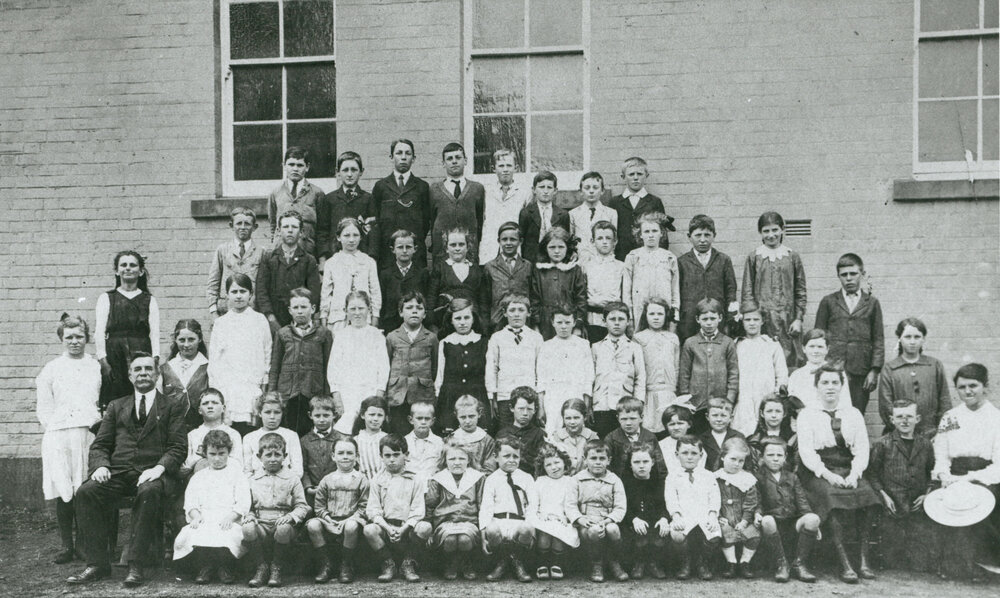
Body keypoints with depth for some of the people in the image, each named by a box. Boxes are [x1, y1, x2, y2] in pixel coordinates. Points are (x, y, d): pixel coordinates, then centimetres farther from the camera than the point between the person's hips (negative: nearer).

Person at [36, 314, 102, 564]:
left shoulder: (98, 367, 12)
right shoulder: (51, 369, 13)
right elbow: (43, 407, 12)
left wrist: (99, 425, -4)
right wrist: (54, 427, -1)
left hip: (90, 435, 0)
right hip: (59, 438, 1)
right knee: (63, 492, -1)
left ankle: (84, 544, 7)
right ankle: (66, 546, 7)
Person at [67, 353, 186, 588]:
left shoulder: (172, 406, 13)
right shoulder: (116, 407, 24)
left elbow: (178, 447, 2)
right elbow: (99, 444, 16)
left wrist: (159, 467, -17)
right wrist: (101, 465, -6)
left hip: (152, 473, -3)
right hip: (118, 472, 4)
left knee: (149, 492, -37)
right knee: (85, 492, -26)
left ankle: (136, 565, -31)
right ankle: (97, 563, -19)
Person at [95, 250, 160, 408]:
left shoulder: (149, 300, 14)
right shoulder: (106, 298, 14)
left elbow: (154, 333, 4)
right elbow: (99, 332, 5)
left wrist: (155, 359, -10)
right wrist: (103, 360, -7)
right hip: (114, 356, 0)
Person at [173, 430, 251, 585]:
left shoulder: (237, 475, 12)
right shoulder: (198, 477, 22)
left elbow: (243, 502, 1)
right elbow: (190, 502, 10)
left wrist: (230, 517, -16)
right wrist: (196, 516, -11)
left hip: (228, 521, -2)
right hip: (203, 521, 3)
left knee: (228, 537, -36)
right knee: (186, 536, -29)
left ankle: (226, 568, -4)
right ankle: (205, 567, -4)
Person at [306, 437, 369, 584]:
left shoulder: (361, 479, 7)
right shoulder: (327, 480, 13)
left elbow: (364, 506, 1)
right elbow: (319, 506, 11)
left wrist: (351, 519, -13)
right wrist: (328, 519, -7)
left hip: (351, 519, -3)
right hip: (330, 521, 3)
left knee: (351, 527, -38)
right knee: (312, 525, -27)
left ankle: (346, 566, -14)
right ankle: (326, 565, -11)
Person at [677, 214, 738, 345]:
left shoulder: (724, 260, 11)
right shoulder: (681, 262, 7)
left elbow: (730, 290, 9)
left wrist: (732, 318, 1)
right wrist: (674, 320, 3)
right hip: (689, 323, -1)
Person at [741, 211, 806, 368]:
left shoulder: (792, 257, 8)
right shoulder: (754, 258, 5)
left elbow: (801, 292, 9)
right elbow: (747, 292, 5)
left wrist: (799, 319, 1)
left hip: (787, 319, 1)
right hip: (761, 318, -1)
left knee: (789, 360, -2)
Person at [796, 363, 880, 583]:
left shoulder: (853, 414, 17)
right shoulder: (807, 415, 6)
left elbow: (862, 449, 8)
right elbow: (806, 451, -4)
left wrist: (854, 474, -11)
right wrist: (827, 474, -18)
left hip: (849, 471, 3)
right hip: (818, 472, -3)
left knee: (866, 493, -27)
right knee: (833, 496, -32)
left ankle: (864, 560, -24)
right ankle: (844, 563, -32)